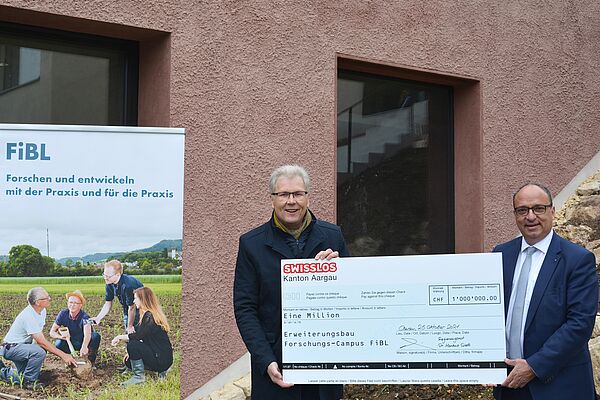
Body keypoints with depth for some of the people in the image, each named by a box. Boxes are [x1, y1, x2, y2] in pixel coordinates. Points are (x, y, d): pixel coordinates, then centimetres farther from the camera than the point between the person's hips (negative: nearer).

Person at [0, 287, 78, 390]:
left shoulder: (42, 311, 0)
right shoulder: (29, 316, -28)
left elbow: (40, 334, 9)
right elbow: (42, 342, -29)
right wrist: (63, 355, -28)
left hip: (22, 346, 10)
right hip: (11, 348, -10)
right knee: (39, 352, -33)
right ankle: (29, 381, -14)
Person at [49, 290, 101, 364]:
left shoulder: (84, 316, -25)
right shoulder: (63, 314, -13)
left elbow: (87, 334, -44)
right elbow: (52, 332, -10)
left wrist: (84, 347, -65)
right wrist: (61, 336, -34)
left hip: (84, 342, -2)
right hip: (70, 343, 2)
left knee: (96, 336, -33)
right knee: (58, 344, -31)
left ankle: (91, 361, -9)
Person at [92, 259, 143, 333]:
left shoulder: (128, 285, -34)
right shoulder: (110, 284, -11)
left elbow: (132, 308, -25)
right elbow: (108, 304, -1)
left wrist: (130, 327, -15)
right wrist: (98, 318, -15)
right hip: (128, 310, 8)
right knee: (128, 334, 11)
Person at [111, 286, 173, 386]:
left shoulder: (149, 316, -18)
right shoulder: (152, 314, 13)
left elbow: (138, 336, -22)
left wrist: (120, 337, -8)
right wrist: (132, 352, 7)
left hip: (161, 359, -10)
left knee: (132, 345, -20)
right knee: (128, 361, 17)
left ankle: (138, 376, -10)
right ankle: (161, 371, 13)